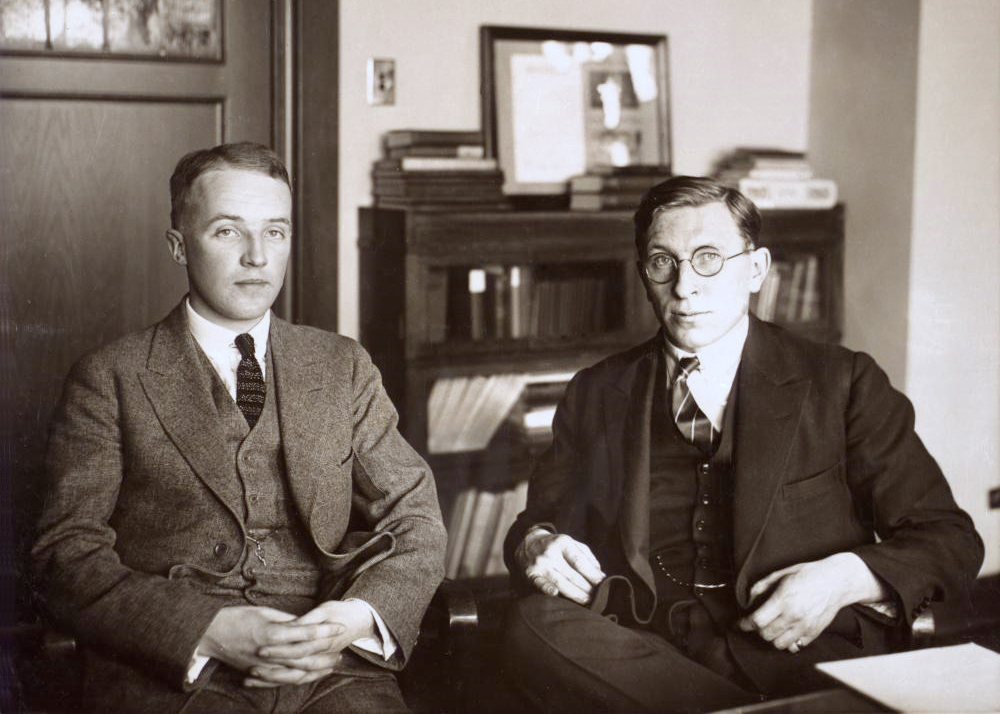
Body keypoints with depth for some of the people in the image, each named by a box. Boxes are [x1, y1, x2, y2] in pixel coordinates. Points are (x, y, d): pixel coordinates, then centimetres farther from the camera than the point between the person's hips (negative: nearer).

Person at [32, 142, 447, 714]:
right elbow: (68, 556, 0)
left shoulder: (343, 367, 15)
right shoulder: (110, 380, 7)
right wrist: (208, 631, -15)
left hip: (331, 668, 3)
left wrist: (362, 617, -9)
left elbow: (415, 521, 12)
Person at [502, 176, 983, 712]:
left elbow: (950, 541, 8)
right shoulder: (597, 396, 16)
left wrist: (846, 578, -13)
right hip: (639, 655, 5)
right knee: (532, 623, -29)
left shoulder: (843, 384, 8)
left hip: (798, 653, -4)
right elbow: (538, 519, 21)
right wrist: (535, 544, -5)